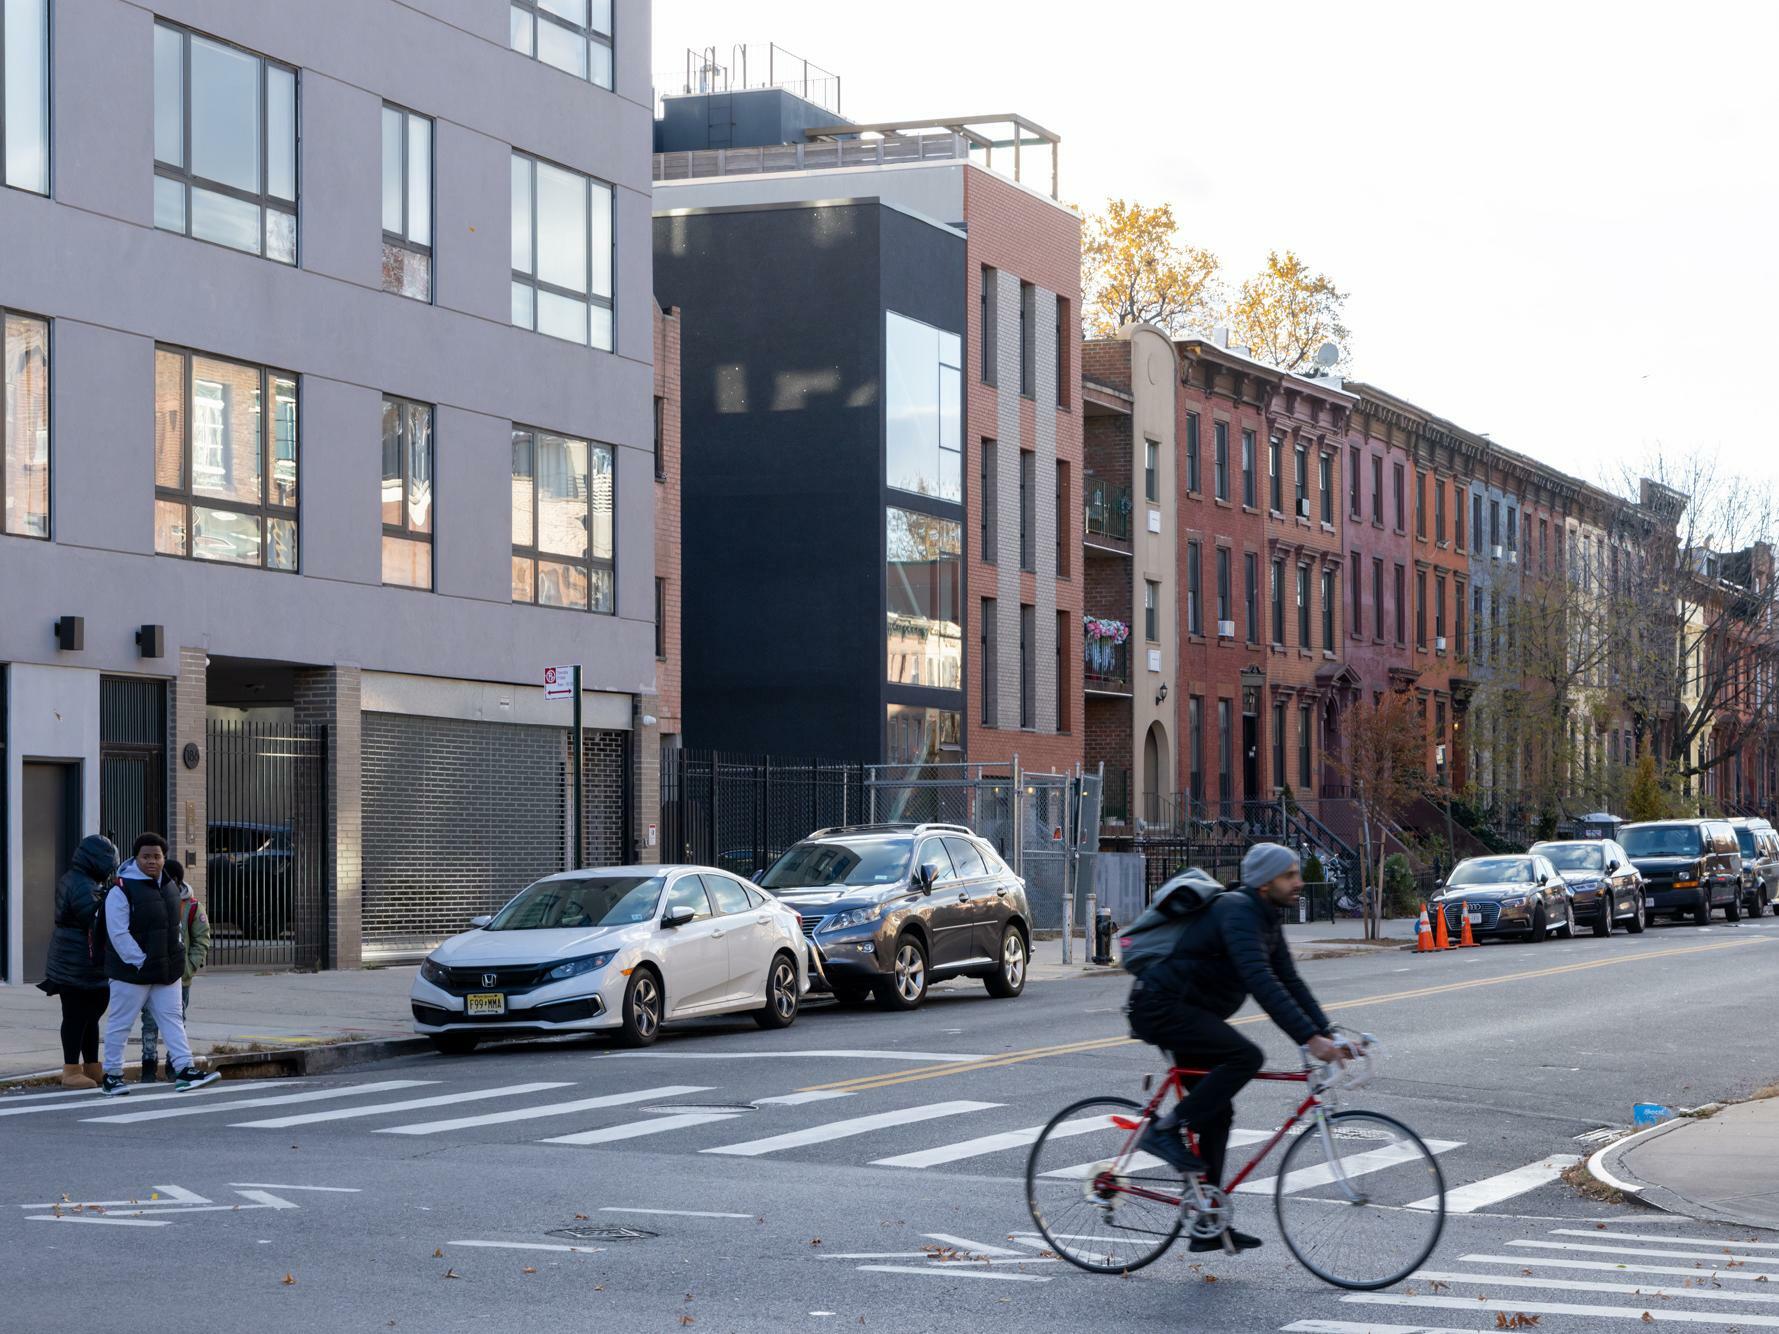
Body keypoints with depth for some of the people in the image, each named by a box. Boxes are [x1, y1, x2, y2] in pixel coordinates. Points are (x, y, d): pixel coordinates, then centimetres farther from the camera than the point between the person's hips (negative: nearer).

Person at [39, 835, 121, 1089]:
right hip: (80, 966, -11)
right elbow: (95, 923, -24)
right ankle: (72, 1071, 0)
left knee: (90, 1015, 16)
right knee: (76, 1016, -4)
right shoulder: (84, 887, -20)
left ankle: (91, 1068, 24)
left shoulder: (70, 880, 14)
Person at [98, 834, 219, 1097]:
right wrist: (140, 963, -20)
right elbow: (118, 934, -18)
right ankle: (112, 1075, 11)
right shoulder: (122, 890, -13)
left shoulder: (169, 888, 12)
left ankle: (185, 1070, 3)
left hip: (167, 972, 7)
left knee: (172, 1018, 4)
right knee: (120, 1023, 2)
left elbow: (176, 925, 23)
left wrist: (177, 956, 10)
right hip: (132, 972, -7)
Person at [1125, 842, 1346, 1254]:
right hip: (1161, 1007, -11)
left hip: (1188, 1013, 11)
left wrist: (1327, 1033, 1)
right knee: (1246, 1057, -25)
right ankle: (1164, 1131, -15)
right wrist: (1308, 1038, -38)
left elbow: (1289, 982, 13)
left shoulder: (1267, 919, 11)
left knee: (1218, 1112, 9)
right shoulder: (1237, 911, -21)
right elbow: (1261, 982, -32)